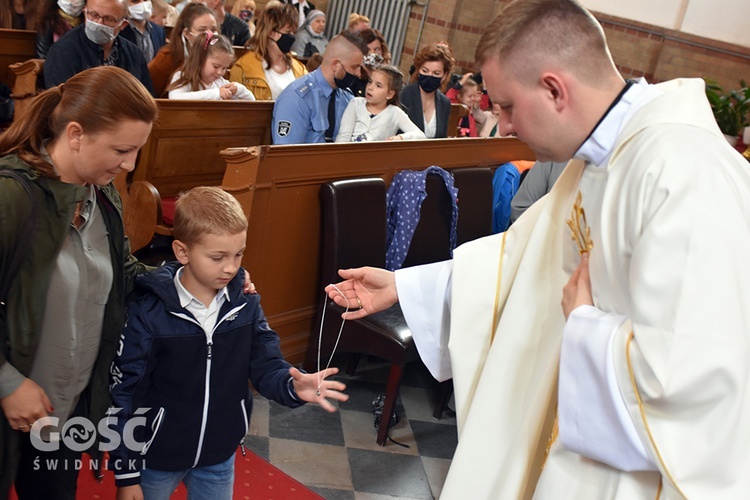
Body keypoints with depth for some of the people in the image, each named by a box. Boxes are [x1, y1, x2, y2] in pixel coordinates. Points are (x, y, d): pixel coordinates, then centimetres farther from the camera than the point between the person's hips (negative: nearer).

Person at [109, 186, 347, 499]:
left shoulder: (246, 305, -9)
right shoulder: (147, 313, -20)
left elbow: (266, 365, -6)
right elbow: (124, 395, -14)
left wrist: (293, 386, -30)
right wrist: (125, 474, -10)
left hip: (219, 459, 4)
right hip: (157, 458, -3)